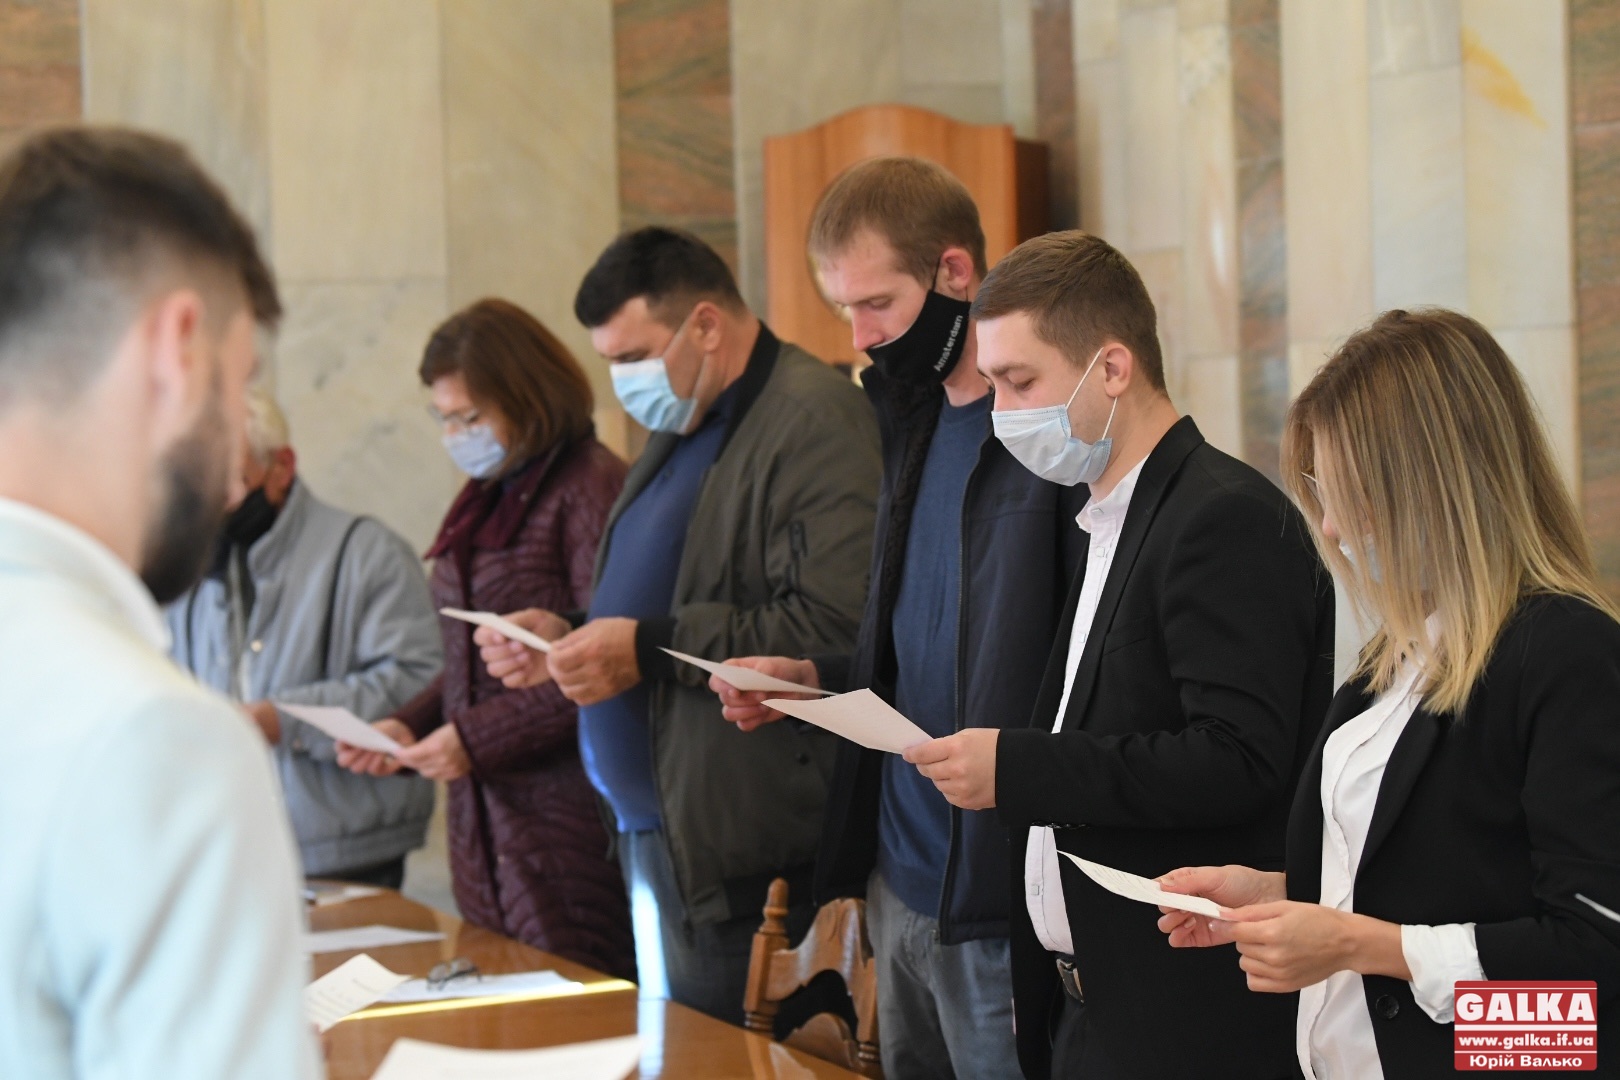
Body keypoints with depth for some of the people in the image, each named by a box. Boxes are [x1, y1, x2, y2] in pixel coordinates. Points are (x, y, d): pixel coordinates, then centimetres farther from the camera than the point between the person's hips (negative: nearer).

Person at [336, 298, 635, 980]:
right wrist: (408, 726, 5)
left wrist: (477, 739, -15)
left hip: (566, 820, -7)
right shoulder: (482, 501, 16)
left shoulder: (590, 488, -10)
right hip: (482, 820, 7)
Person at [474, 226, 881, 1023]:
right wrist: (569, 639, 6)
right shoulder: (679, 431, 19)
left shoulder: (815, 422, -14)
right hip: (656, 836, 10)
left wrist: (647, 650, -21)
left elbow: (833, 629, -26)